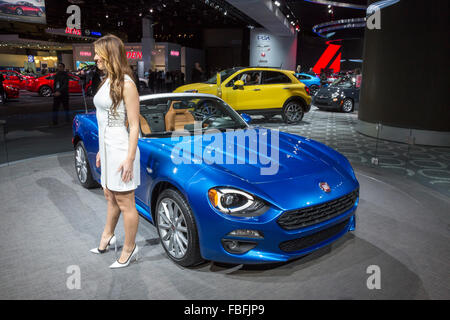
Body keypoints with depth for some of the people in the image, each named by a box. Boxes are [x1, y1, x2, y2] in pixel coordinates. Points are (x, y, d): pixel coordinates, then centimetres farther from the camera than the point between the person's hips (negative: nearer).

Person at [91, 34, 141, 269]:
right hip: (107, 147, 9)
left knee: (125, 203, 2)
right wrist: (101, 150, 19)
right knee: (110, 196, 22)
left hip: (121, 149, -9)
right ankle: (107, 237, 39)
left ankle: (129, 249, 17)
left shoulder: (126, 84, -14)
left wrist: (130, 159, -19)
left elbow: (134, 126, -16)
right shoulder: (107, 81, 12)